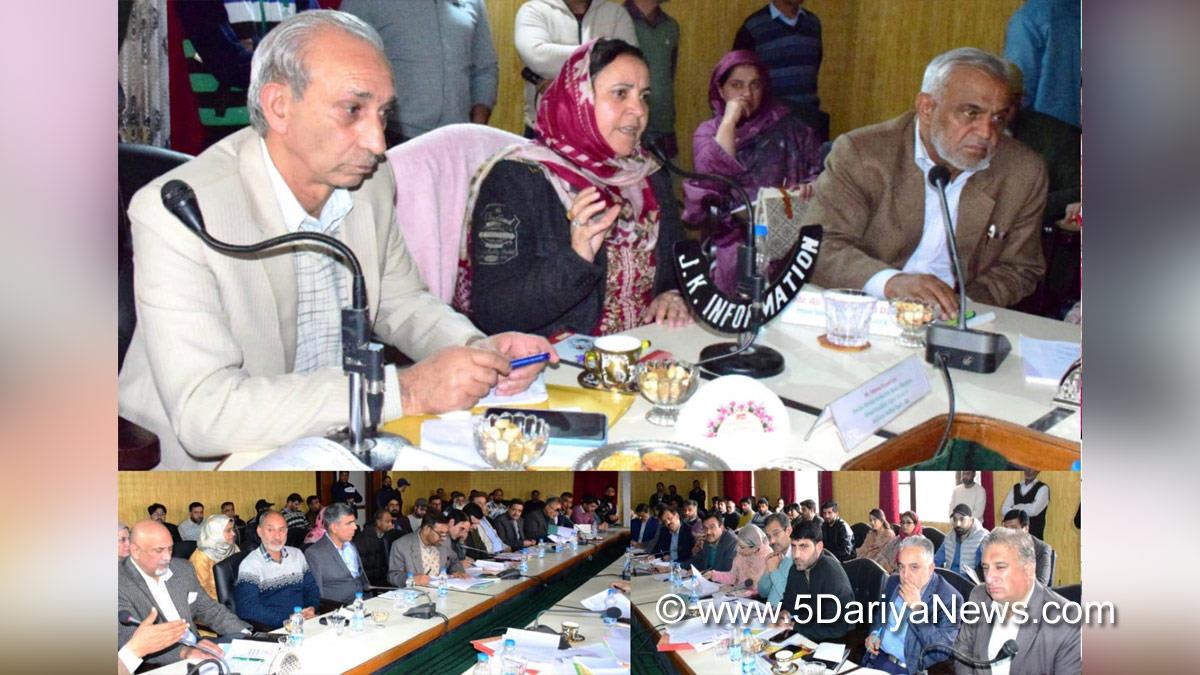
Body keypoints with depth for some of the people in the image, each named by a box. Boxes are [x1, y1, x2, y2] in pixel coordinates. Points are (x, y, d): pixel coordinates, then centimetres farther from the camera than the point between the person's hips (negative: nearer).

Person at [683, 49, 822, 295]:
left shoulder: (785, 125, 15)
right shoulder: (708, 133, 13)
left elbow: (818, 171, 8)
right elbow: (712, 179, -7)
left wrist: (808, 189, -14)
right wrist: (729, 122, -5)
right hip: (735, 235, -1)